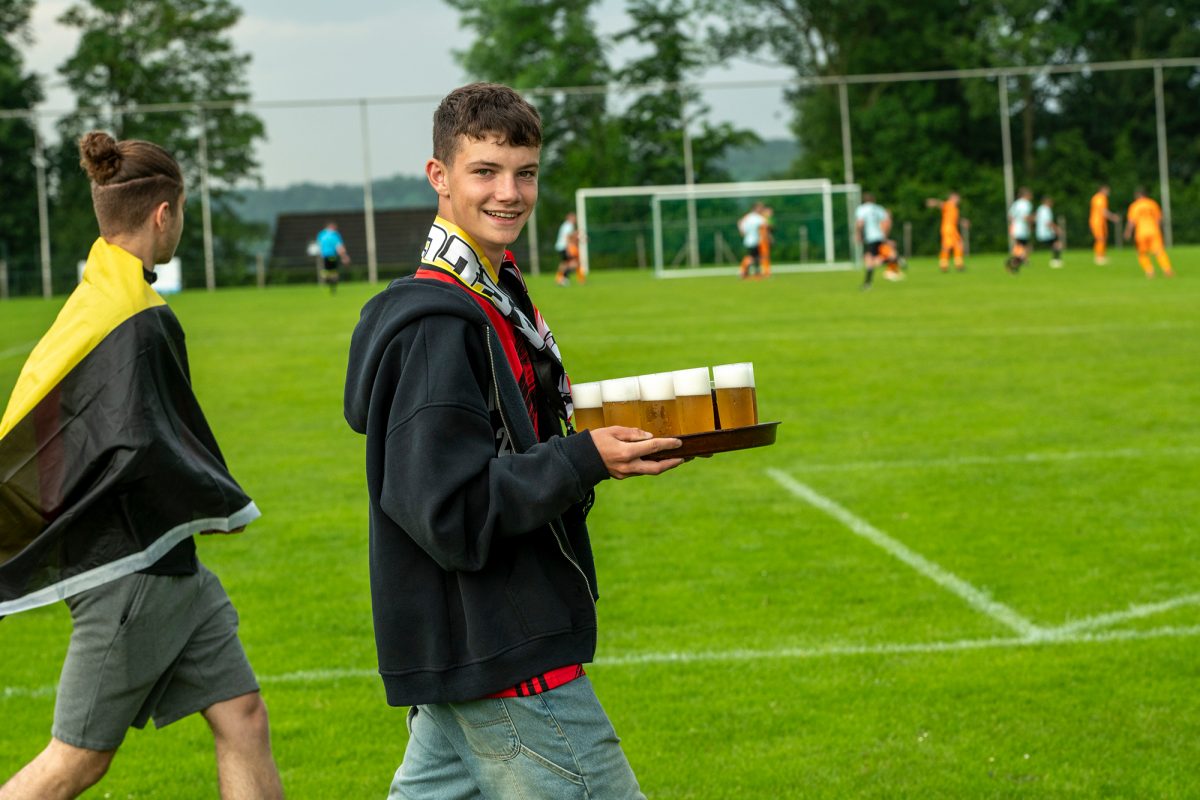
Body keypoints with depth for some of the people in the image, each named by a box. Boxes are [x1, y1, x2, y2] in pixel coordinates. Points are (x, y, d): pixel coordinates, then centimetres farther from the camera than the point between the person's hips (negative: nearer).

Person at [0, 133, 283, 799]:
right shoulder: (132, 319, -19)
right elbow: (140, 445, -27)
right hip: (130, 569, -10)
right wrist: (229, 506, -11)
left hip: (171, 569, 10)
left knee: (243, 719, 7)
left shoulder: (101, 301, 10)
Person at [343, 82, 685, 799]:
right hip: (503, 662, -10)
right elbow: (450, 511, -23)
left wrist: (600, 443, 5)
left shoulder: (499, 297, 13)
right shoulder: (438, 324, -19)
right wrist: (585, 461, -23)